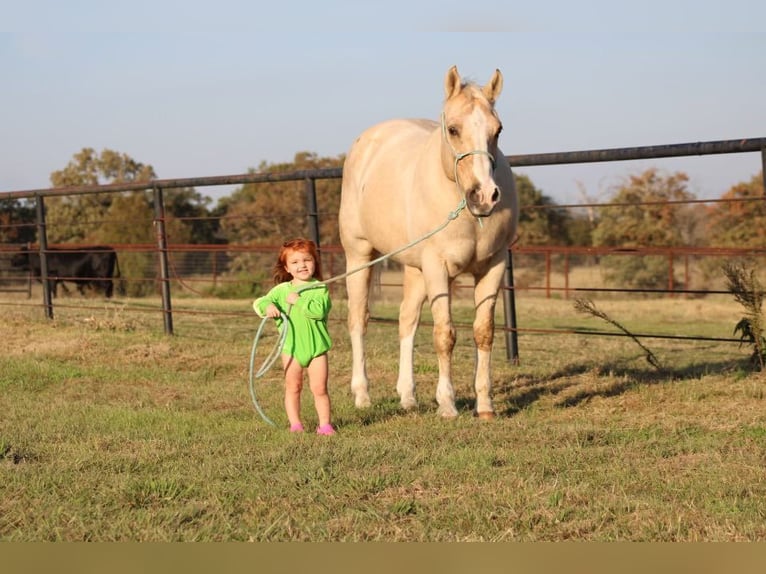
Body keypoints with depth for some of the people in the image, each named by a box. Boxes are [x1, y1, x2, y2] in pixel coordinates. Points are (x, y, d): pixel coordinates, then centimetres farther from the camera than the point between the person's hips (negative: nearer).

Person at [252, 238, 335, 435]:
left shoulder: (320, 288, -4)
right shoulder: (281, 290, 3)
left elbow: (319, 310, -20)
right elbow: (259, 302, 0)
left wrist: (299, 301, -22)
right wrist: (267, 306, -22)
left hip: (316, 346, -2)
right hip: (291, 347, 2)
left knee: (319, 388, 1)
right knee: (293, 387, 8)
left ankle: (325, 424, 9)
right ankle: (295, 424, 16)